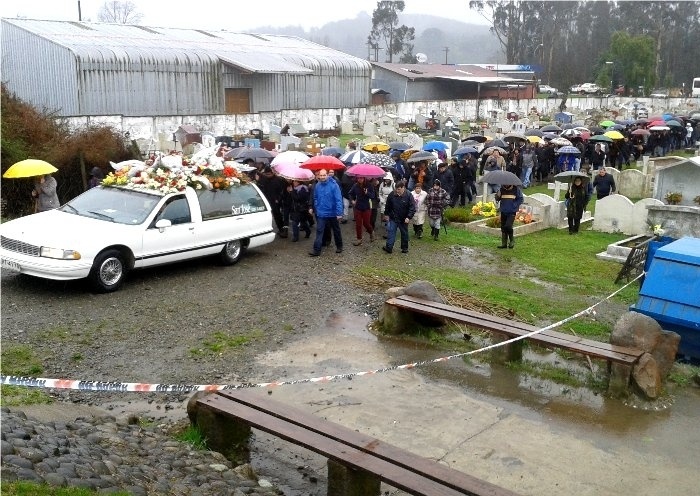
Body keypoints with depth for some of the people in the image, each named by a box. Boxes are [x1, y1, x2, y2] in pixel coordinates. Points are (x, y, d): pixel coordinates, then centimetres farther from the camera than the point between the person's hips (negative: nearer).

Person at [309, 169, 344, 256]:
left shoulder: (333, 185, -17)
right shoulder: (317, 185, -2)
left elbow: (339, 199, -18)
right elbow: (315, 198, 11)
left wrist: (339, 213, -22)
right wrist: (313, 208, 6)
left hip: (332, 213, -3)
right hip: (321, 213, 3)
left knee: (336, 230, 16)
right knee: (319, 231, -5)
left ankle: (339, 247, 33)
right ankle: (316, 250, -6)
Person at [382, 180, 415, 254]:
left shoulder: (408, 195, -15)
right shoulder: (392, 194, -6)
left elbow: (412, 208, -15)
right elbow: (388, 205, 7)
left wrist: (409, 217, -23)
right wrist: (386, 214, 12)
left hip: (404, 219, -2)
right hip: (393, 218, 2)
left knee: (404, 233, 12)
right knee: (391, 232, -3)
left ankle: (405, 248, 25)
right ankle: (389, 247, -1)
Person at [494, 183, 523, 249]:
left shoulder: (516, 189, -4)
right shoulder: (502, 189, 6)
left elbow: (520, 199, 0)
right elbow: (497, 199, 9)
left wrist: (514, 205, -11)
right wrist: (498, 195, -14)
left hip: (512, 212, -4)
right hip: (503, 211, 4)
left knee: (508, 226, -18)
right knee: (503, 228, 7)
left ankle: (512, 241, 4)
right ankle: (504, 244, 17)